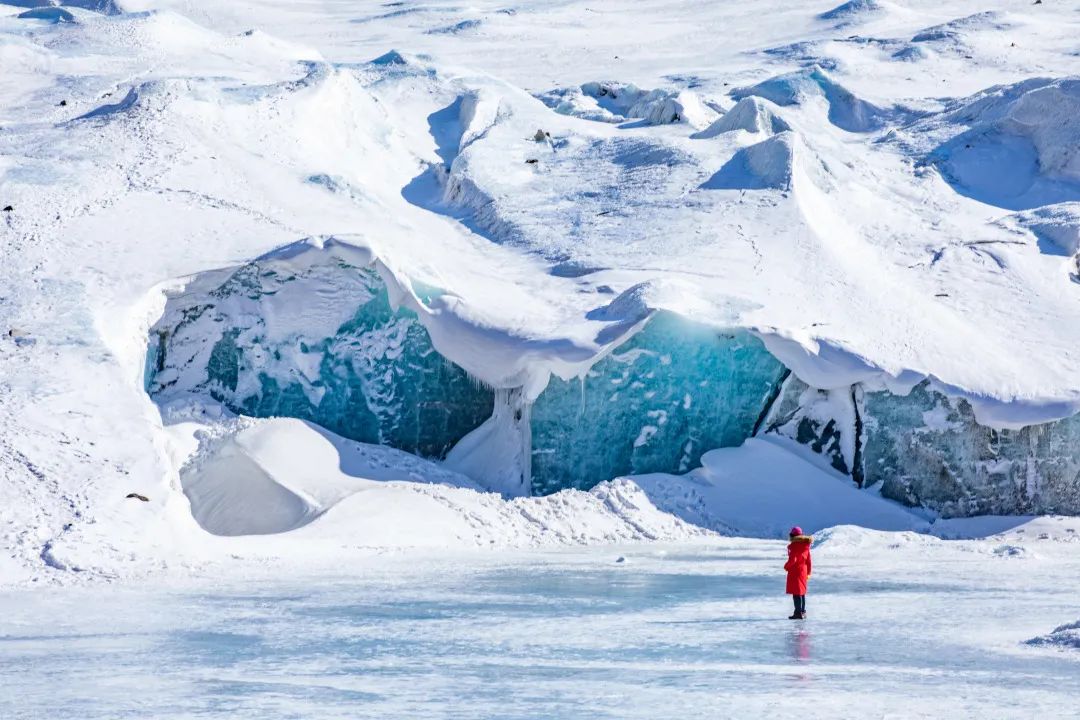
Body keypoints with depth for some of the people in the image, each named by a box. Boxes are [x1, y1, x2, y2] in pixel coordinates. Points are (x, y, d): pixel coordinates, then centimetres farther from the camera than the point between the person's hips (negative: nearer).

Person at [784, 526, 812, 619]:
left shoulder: (793, 546, -15)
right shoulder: (806, 545, 8)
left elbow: (792, 560, -21)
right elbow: (808, 560, 12)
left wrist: (786, 566, -3)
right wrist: (808, 572, 20)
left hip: (794, 571, -8)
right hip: (803, 571, 8)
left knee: (796, 593, -5)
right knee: (802, 592, 16)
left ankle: (798, 612, -8)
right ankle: (803, 612, 22)